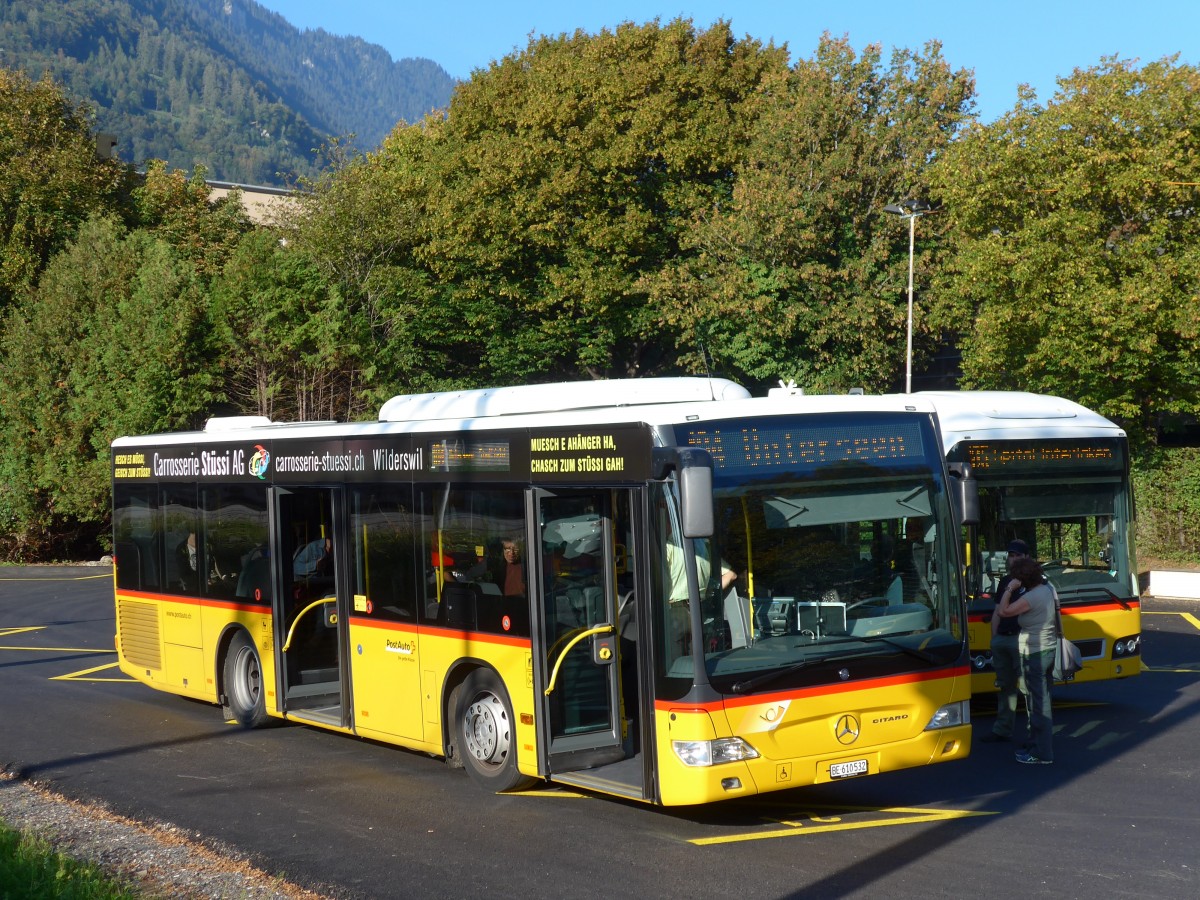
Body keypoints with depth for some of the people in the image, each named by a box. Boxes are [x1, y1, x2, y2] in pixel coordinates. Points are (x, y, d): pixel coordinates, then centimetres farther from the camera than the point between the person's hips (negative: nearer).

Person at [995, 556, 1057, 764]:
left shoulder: (1032, 597, -22)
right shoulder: (1048, 589, 7)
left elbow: (1004, 611, -25)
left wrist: (1009, 589, -17)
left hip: (1034, 654, -10)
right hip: (1048, 650, 10)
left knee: (1038, 702, -3)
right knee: (1041, 700, 19)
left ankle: (1042, 754, 2)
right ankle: (1036, 744, 30)